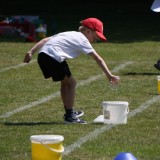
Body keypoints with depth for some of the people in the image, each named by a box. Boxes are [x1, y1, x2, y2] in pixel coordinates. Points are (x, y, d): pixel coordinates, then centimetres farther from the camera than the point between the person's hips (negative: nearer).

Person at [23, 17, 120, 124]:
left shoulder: (70, 34, 27)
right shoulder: (82, 39, 4)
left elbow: (45, 40, 20)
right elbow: (98, 59, -2)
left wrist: (31, 52, 15)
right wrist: (109, 75, -5)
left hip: (42, 55, 9)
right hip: (53, 57, -9)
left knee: (65, 82, 23)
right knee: (71, 83, 3)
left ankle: (69, 112, 35)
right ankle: (69, 116, 3)